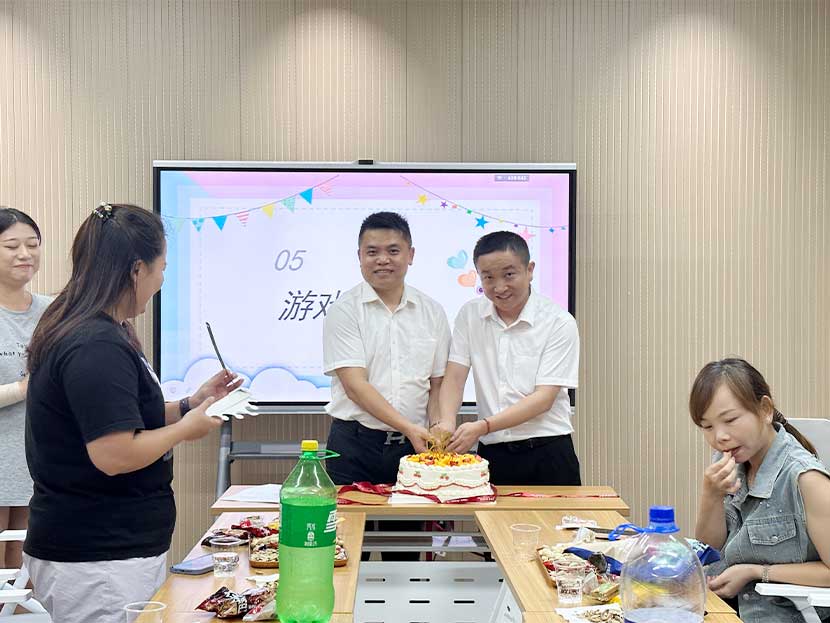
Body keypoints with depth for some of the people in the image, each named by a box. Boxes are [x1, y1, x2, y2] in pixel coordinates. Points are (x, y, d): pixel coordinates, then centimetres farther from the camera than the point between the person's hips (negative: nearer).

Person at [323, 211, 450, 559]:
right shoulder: (344, 311, -3)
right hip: (355, 444, -3)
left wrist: (436, 438, -6)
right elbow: (355, 386, -11)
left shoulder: (431, 312, 9)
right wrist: (409, 427, -18)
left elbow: (437, 385, 10)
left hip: (412, 446, 3)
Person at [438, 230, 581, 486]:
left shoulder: (559, 322, -6)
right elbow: (455, 376, 2)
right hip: (492, 455, 3)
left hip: (547, 457, -2)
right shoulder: (470, 315, 6)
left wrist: (483, 426, -21)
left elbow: (544, 397, -11)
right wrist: (446, 422, -19)